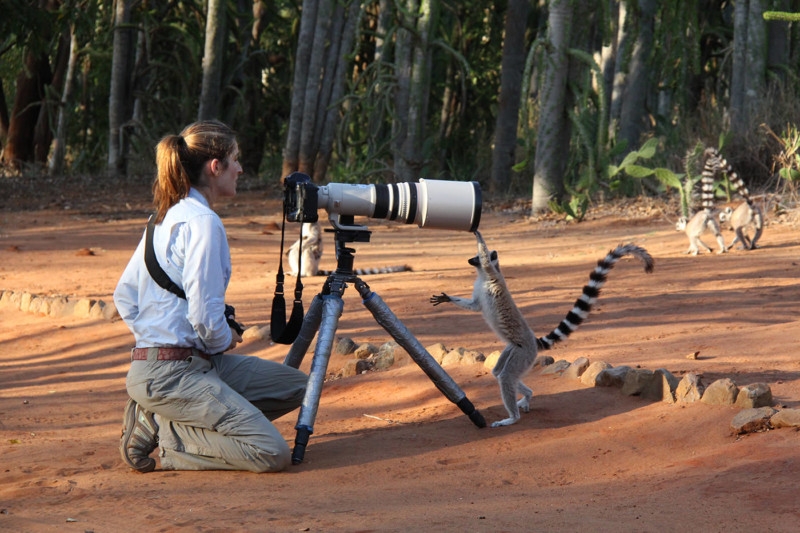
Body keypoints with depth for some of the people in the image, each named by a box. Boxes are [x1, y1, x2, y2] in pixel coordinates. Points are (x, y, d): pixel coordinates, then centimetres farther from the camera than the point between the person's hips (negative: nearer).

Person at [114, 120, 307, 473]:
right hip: (173, 374, -10)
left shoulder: (165, 217, 14)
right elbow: (204, 315, -20)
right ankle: (162, 433, -6)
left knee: (294, 386, 16)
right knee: (272, 453, -17)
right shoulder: (202, 221, -15)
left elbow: (124, 295, 20)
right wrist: (226, 340, 0)